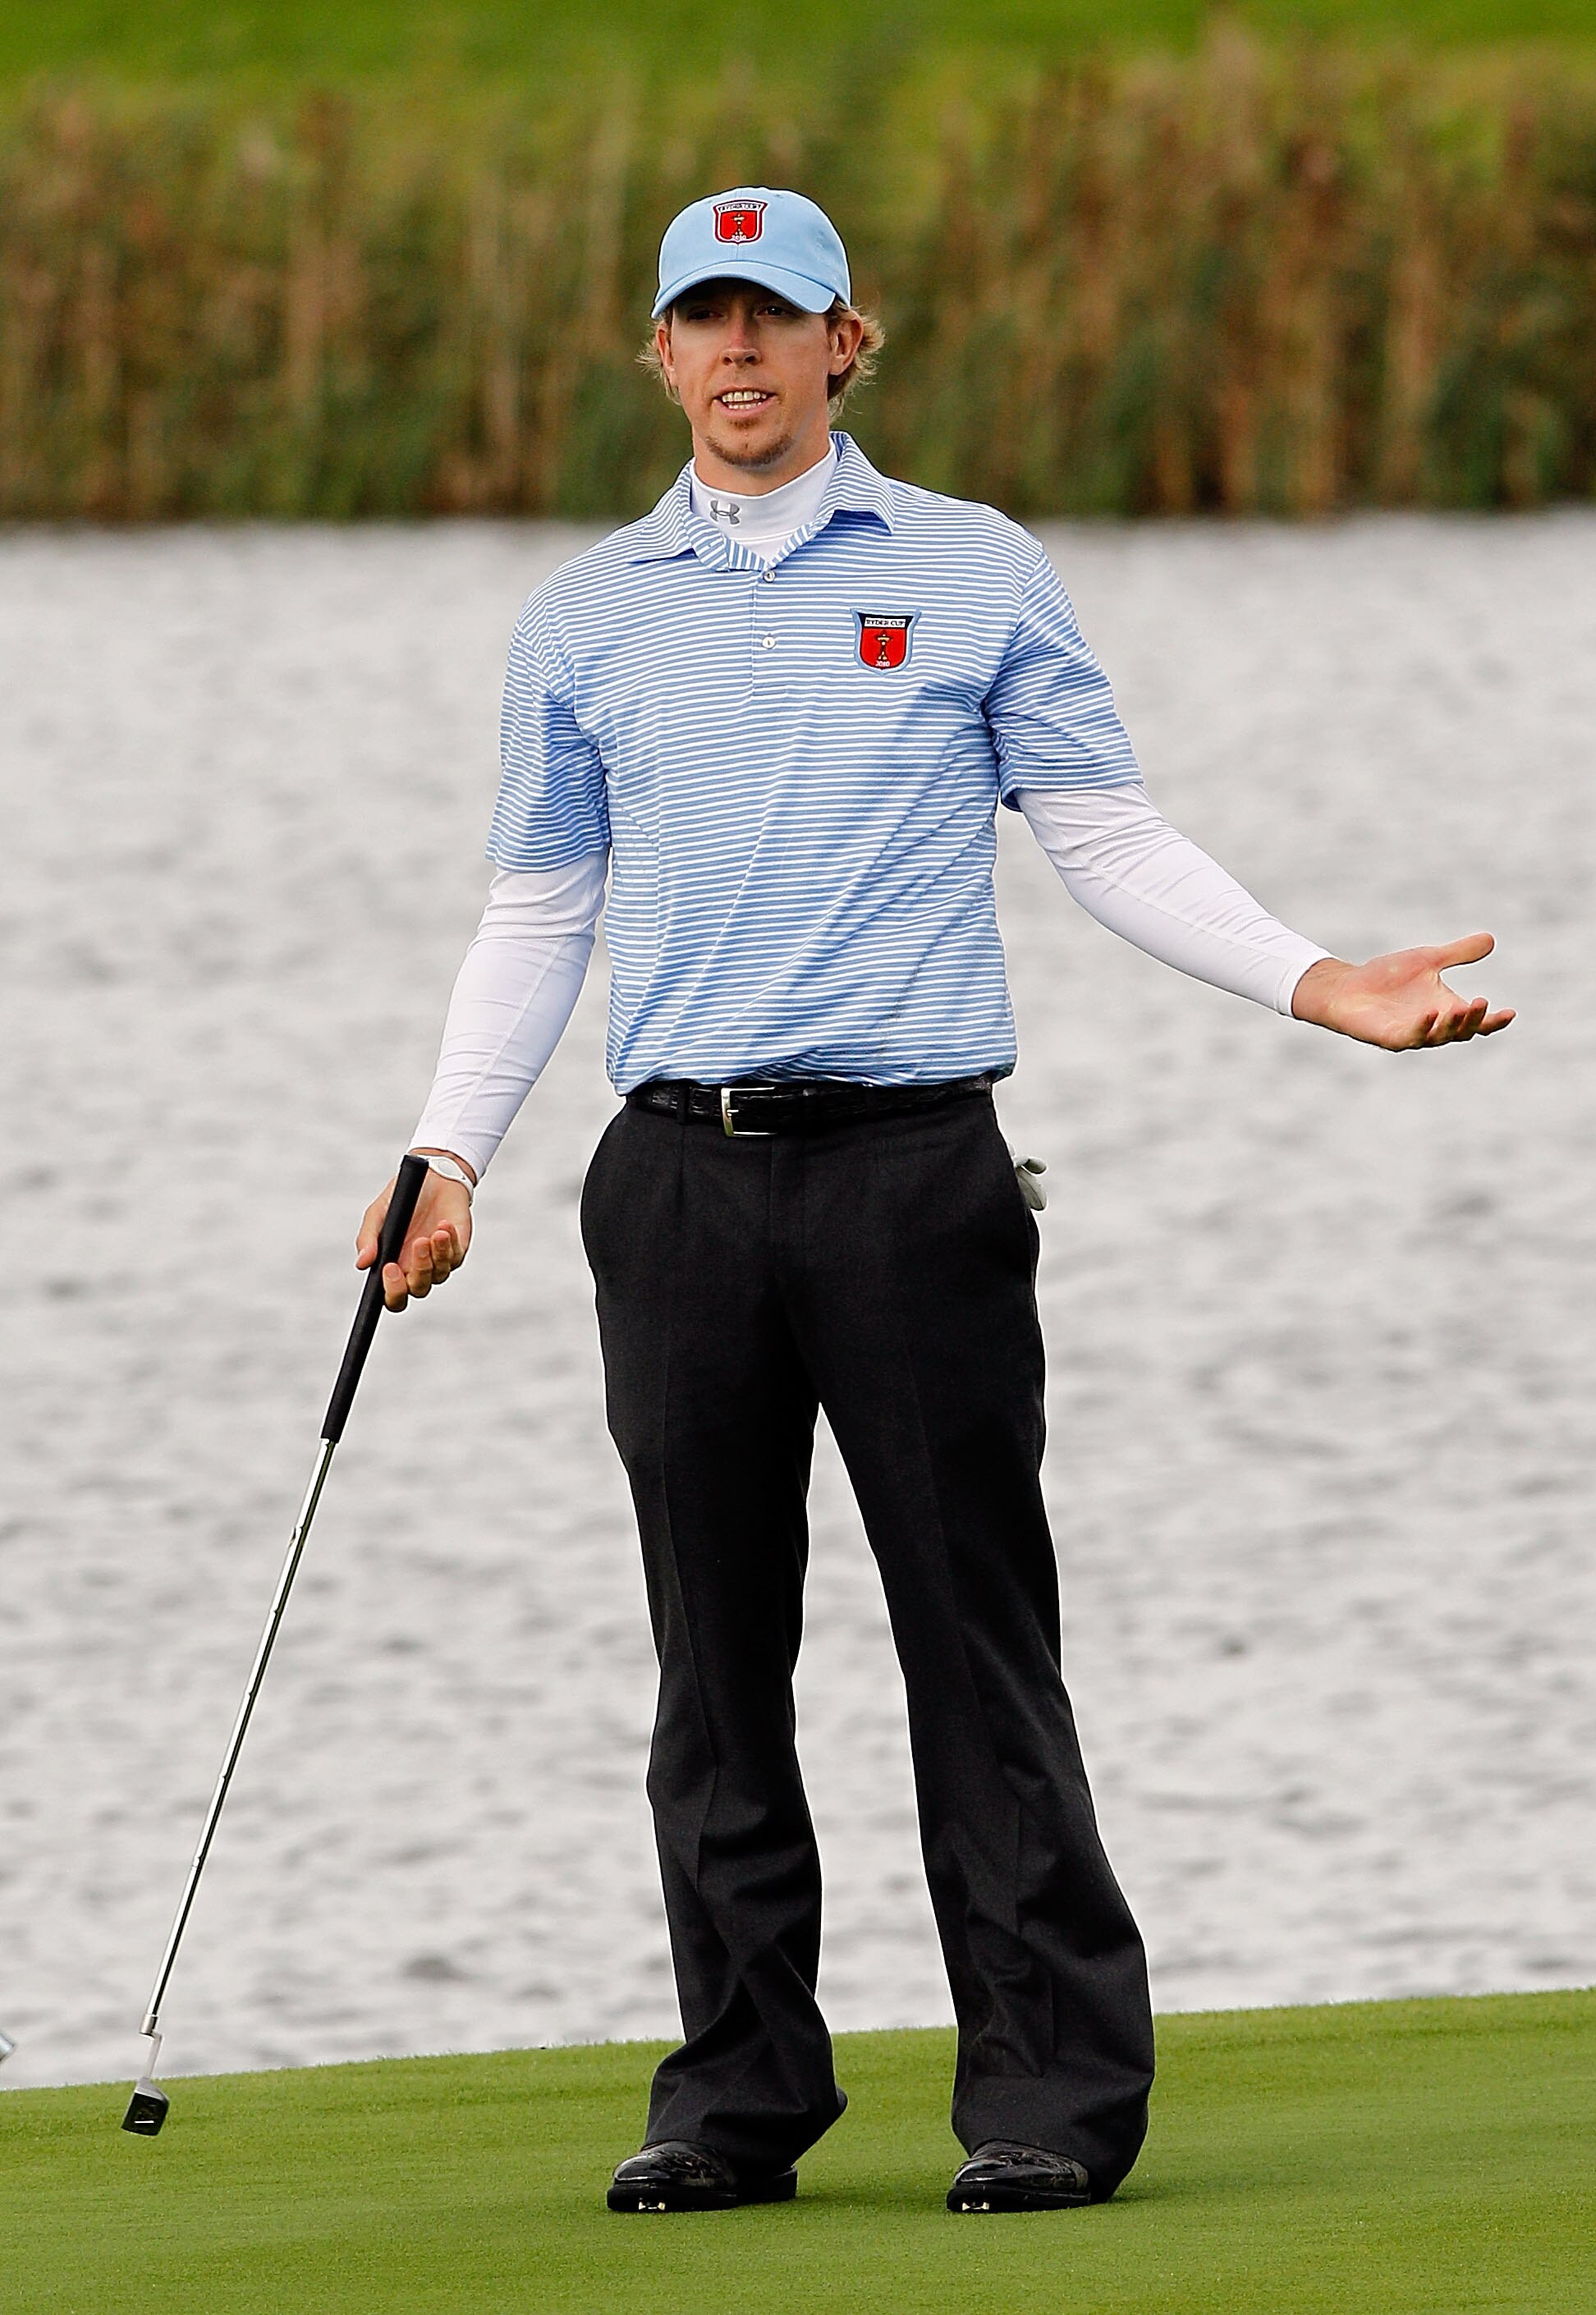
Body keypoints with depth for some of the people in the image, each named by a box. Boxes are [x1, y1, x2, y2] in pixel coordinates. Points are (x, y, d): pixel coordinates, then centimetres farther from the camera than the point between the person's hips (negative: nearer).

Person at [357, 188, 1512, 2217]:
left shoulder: (979, 573, 7)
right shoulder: (584, 617, 12)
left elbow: (1108, 836, 8)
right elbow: (537, 910, 17)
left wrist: (1321, 984, -4)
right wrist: (447, 1155, 7)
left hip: (912, 1164, -2)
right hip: (681, 1183, 2)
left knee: (977, 1636, -5)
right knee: (718, 1653, 4)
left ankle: (1054, 2092, -2)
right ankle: (741, 2099, 10)